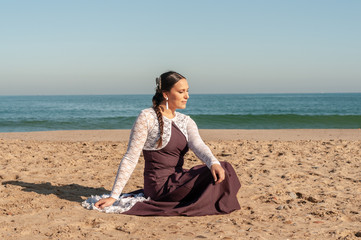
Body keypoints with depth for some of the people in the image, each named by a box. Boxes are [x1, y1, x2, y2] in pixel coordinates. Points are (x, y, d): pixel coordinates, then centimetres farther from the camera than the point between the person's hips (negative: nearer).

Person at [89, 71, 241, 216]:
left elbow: (197, 145, -8)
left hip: (178, 181, 7)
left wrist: (214, 162, -31)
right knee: (218, 175, -20)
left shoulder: (186, 121, 11)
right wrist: (114, 196, -14)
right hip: (161, 184, -7)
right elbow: (130, 159, -10)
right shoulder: (147, 117, -9)